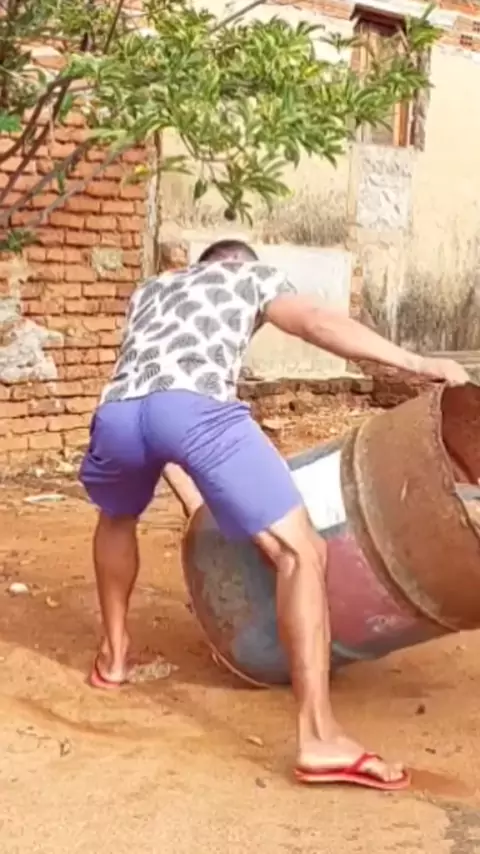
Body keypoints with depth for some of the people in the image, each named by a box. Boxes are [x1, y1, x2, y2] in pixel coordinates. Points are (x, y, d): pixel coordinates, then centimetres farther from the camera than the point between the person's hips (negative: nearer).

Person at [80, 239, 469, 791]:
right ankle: (319, 739, -12)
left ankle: (113, 656, 43)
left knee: (117, 518, 38)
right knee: (300, 552, -2)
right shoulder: (251, 276, 32)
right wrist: (416, 364, 11)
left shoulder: (151, 290, 44)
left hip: (117, 411, 5)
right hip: (193, 405, -5)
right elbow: (320, 325, 13)